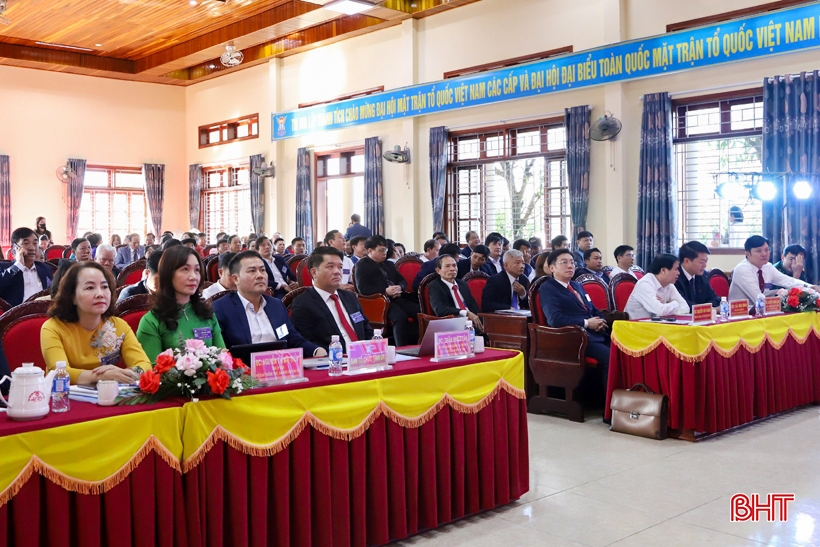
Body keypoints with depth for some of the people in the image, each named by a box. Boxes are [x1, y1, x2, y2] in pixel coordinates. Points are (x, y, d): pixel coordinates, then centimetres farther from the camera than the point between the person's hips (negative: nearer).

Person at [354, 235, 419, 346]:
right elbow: (362, 288, -9)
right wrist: (385, 291, -17)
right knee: (400, 317, -35)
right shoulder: (361, 265, 4)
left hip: (397, 298, 7)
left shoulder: (388, 264, 25)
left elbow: (402, 280, 26)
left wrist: (400, 288, -1)